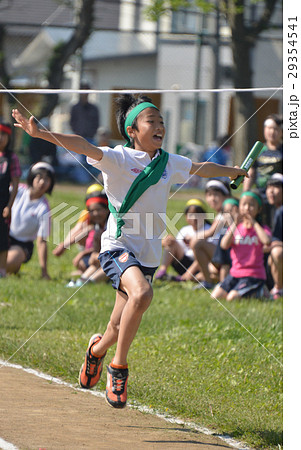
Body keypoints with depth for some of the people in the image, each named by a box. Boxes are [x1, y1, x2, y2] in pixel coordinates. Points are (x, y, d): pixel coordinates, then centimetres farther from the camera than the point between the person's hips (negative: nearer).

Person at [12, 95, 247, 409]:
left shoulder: (169, 163, 10)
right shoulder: (118, 158, -8)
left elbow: (201, 168, 29)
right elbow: (82, 146, -23)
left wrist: (234, 171, 43)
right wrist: (40, 134, -37)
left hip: (149, 255, 6)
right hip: (119, 245, -6)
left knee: (120, 329, 8)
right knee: (141, 294, -34)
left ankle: (97, 349, 45)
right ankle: (119, 367, -16)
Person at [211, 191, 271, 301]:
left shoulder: (262, 228, 0)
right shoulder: (235, 228, 9)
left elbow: (267, 241, -24)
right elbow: (224, 245, -8)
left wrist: (254, 223, -14)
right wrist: (235, 224, -13)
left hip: (254, 275, -4)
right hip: (235, 272, 4)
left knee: (232, 298, -23)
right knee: (215, 296, -11)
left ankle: (258, 292, 3)